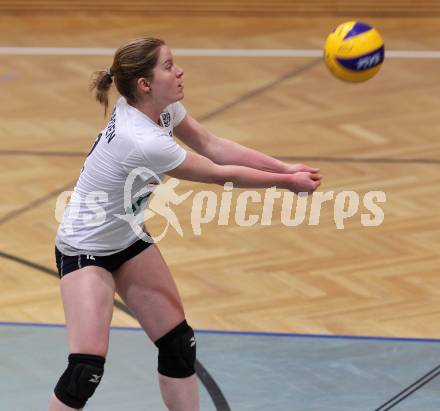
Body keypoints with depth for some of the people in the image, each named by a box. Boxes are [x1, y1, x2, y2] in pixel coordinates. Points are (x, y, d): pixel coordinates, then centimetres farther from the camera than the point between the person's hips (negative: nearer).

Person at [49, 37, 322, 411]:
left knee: (179, 345, 8)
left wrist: (284, 167, -9)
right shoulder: (143, 141, -34)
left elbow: (213, 146, -2)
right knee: (86, 369, -18)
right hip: (85, 249, -9)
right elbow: (219, 174, -23)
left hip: (128, 239, 9)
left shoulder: (163, 108, -10)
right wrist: (284, 182, -11)